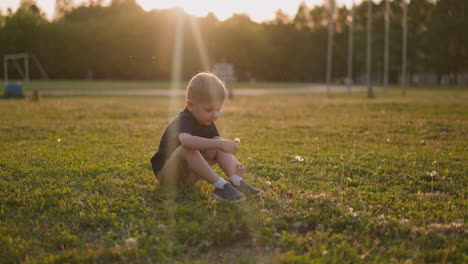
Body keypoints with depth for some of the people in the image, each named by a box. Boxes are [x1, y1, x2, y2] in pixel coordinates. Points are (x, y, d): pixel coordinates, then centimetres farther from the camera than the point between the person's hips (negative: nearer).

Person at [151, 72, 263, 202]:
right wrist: (219, 143, -55)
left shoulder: (207, 123, 4)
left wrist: (235, 163, -22)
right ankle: (220, 186, -36)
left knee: (218, 147, -6)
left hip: (189, 175, 8)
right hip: (167, 175, -7)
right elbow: (186, 140, -47)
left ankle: (236, 182, -23)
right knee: (188, 148, -35)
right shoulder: (182, 122, -24)